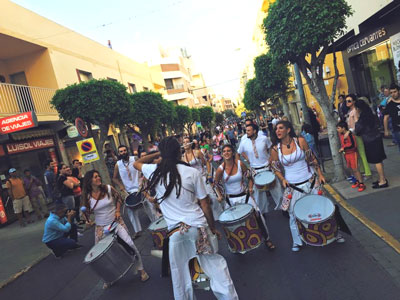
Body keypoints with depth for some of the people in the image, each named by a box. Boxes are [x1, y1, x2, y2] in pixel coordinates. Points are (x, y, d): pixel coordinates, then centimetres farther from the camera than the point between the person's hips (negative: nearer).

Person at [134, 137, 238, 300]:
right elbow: (204, 204, -2)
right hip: (198, 227, 0)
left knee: (180, 275, 16)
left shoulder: (155, 172, -3)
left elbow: (136, 163, 20)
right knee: (215, 266, 13)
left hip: (175, 231, 1)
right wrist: (213, 227, 9)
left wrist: (158, 154, 16)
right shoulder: (193, 172, -7)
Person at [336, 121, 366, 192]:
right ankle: (357, 181, 28)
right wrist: (341, 149, 4)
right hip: (346, 154, 8)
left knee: (355, 169, -6)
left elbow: (353, 145, -23)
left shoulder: (349, 134, -20)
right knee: (351, 168, 14)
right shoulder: (340, 134, 4)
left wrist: (344, 148, -21)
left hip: (352, 153, -8)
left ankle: (361, 184, 1)